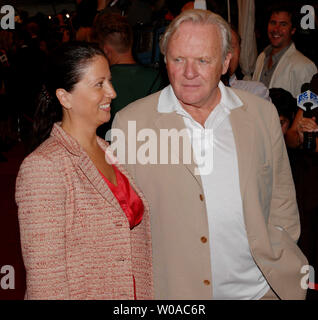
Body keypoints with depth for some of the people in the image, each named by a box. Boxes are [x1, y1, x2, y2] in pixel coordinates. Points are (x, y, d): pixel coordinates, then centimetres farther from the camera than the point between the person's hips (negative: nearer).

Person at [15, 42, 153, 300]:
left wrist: (148, 294, 8)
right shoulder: (43, 166, -19)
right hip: (83, 293, -7)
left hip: (136, 292, 7)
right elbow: (45, 277, -20)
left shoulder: (110, 154, 5)